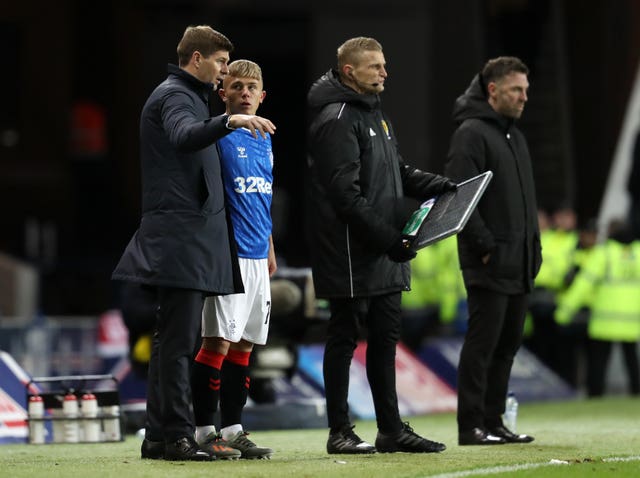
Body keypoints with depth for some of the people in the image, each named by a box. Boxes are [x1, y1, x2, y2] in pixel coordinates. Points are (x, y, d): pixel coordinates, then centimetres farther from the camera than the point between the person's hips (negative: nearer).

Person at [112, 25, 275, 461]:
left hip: (194, 237, 11)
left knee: (174, 339, 10)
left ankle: (159, 436, 13)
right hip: (179, 236, -11)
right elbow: (184, 136, -32)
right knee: (178, 339, -12)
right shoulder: (174, 95, -9)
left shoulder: (188, 96, 23)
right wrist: (229, 121, -47)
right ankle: (177, 435, -13)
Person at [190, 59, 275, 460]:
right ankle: (204, 431, -5)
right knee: (219, 340, -9)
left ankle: (233, 430, 13)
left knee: (243, 345, 9)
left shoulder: (265, 139, 16)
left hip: (257, 255, 7)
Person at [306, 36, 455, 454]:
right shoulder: (337, 119, -14)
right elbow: (346, 194, -21)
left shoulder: (375, 113, 17)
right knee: (345, 337, -2)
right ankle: (340, 432, 4)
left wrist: (438, 186, 6)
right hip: (351, 253, -9)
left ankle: (391, 428, 18)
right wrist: (387, 238, -22)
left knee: (385, 337, 12)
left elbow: (397, 171, 24)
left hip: (384, 255, 9)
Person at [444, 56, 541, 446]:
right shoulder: (472, 134, -9)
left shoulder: (515, 136, 19)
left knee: (508, 343, 10)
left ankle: (493, 422, 15)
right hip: (489, 265, -9)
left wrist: (534, 247, 15)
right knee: (482, 343, -7)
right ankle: (472, 426, -4)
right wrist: (486, 247, -19)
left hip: (520, 264, 9)